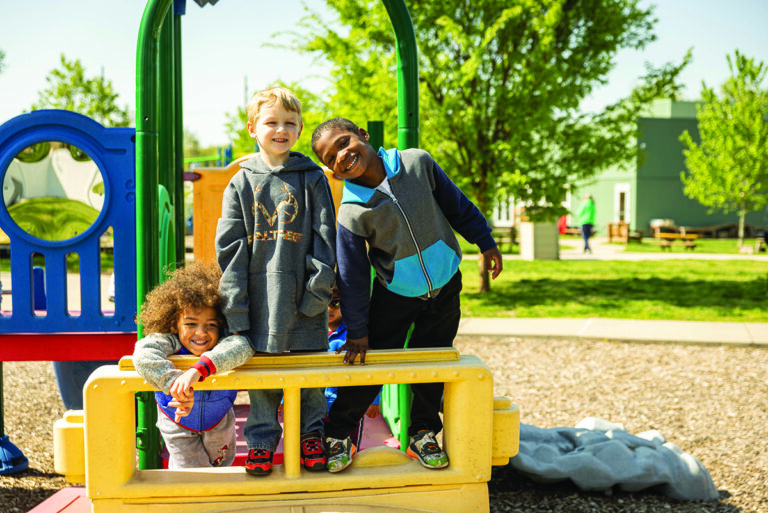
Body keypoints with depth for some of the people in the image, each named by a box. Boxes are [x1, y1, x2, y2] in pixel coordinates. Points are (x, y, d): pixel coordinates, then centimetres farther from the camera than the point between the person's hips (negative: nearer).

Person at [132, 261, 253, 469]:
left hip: (218, 420, 2)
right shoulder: (171, 342, -37)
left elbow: (241, 346, -60)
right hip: (178, 423, -2)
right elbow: (143, 353, -57)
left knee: (220, 464, 27)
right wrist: (175, 383, -68)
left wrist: (198, 370, -73)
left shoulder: (221, 345, -36)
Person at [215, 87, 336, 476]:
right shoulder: (242, 182, 6)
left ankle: (311, 434, 25)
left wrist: (319, 288, -7)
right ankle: (262, 438, 22)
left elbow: (325, 237, 1)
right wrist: (234, 301, -5)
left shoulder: (312, 178, 4)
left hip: (303, 298, 0)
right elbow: (229, 246, 2)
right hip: (259, 298, 1)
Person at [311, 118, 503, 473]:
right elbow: (352, 277, -13)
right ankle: (337, 433, 20)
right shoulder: (352, 213, -20)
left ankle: (422, 434, 29)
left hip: (445, 285, 2)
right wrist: (357, 331, -8)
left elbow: (456, 204, 1)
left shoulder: (416, 163, -14)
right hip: (394, 295, -2)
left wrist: (485, 242, 7)